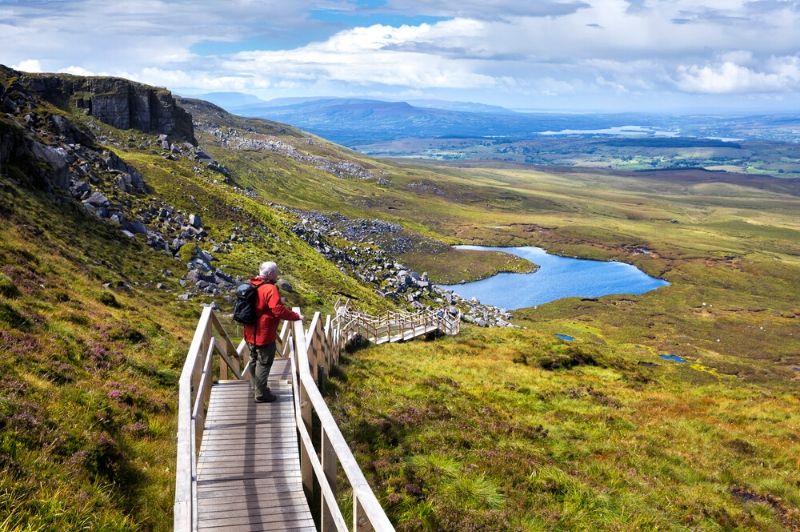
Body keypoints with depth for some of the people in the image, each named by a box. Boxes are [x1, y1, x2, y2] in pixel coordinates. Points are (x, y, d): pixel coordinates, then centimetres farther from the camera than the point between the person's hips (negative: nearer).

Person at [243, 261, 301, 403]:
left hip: (251, 332, 9)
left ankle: (256, 387, 35)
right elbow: (279, 310, -27)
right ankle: (261, 394, 9)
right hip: (264, 334, -9)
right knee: (264, 363, 2)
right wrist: (296, 316, -17)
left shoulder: (253, 286, 6)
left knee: (254, 360, 21)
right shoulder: (270, 289, -22)